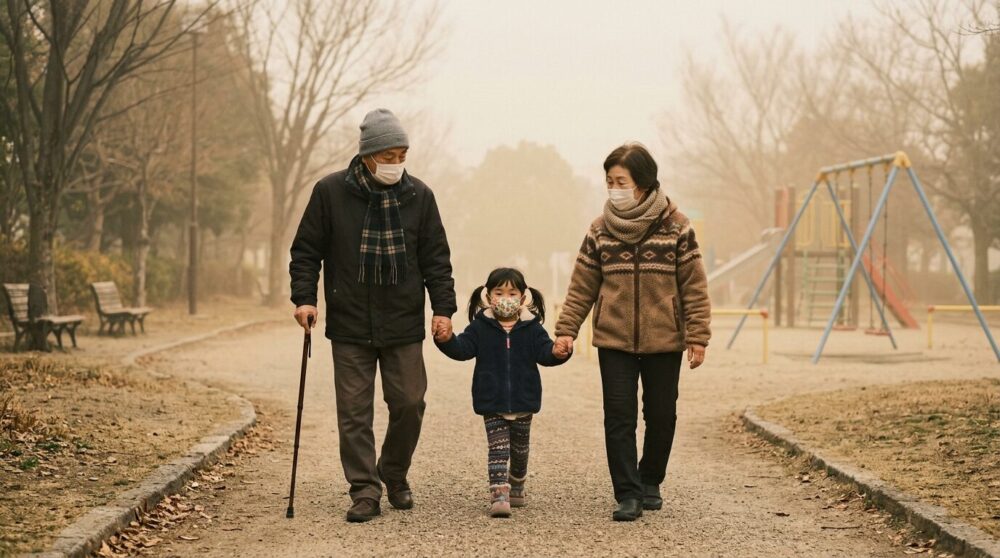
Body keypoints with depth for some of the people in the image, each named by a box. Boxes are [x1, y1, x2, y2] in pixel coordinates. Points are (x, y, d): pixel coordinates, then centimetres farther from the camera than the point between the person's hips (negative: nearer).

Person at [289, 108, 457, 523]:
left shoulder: (419, 196, 2)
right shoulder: (331, 192, -3)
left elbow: (436, 258, 7)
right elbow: (306, 251, 3)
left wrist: (443, 307, 0)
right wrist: (304, 296, -8)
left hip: (404, 325, 1)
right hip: (350, 326, -1)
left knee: (409, 404, 3)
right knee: (354, 411, -1)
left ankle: (394, 476, 26)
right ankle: (365, 491, 6)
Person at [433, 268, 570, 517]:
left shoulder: (531, 327, 0)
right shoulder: (481, 326, -1)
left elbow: (544, 351, -7)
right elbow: (463, 348, -9)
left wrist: (556, 352, -30)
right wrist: (447, 340, -29)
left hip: (523, 402, 2)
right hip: (492, 403, -2)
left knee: (519, 449, 18)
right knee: (498, 448, -9)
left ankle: (516, 487, 39)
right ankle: (499, 495, -17)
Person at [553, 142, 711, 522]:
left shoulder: (676, 227, -2)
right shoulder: (600, 231, 3)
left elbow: (694, 286, -2)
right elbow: (582, 286, 6)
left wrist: (697, 336, -6)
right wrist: (566, 329, -3)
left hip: (663, 340, -1)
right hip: (614, 340, 1)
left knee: (661, 415, 9)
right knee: (619, 417, -5)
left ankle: (650, 481, 29)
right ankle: (627, 494, 0)